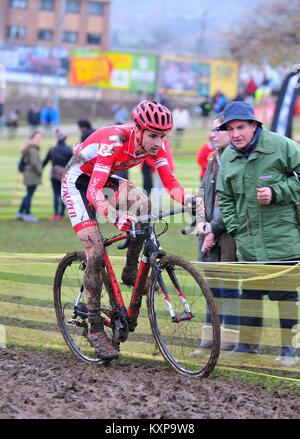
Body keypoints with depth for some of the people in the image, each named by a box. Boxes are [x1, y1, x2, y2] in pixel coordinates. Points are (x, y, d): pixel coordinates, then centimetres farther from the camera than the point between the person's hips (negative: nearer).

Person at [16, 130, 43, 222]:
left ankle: (20, 213, 20)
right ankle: (27, 215, 4)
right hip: (33, 176, -10)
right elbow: (34, 163, -24)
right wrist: (39, 172, -12)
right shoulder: (33, 149, -17)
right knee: (29, 195, -2)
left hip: (29, 175, 10)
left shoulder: (30, 148, 12)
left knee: (29, 194, 16)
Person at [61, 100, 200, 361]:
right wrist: (114, 216, -62)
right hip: (78, 182, -6)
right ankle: (96, 329, -7)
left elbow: (169, 181, -20)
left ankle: (131, 271, -6)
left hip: (105, 178, 6)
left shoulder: (156, 144, -18)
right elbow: (94, 192, -45)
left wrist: (190, 201, -40)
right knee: (96, 252, -16)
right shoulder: (113, 142, -37)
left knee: (141, 202, -26)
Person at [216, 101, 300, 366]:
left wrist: (277, 192, -14)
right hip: (248, 240, 5)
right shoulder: (227, 158, 10)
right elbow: (225, 198, 19)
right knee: (250, 291, 11)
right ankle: (248, 344, 22)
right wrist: (233, 227, 8)